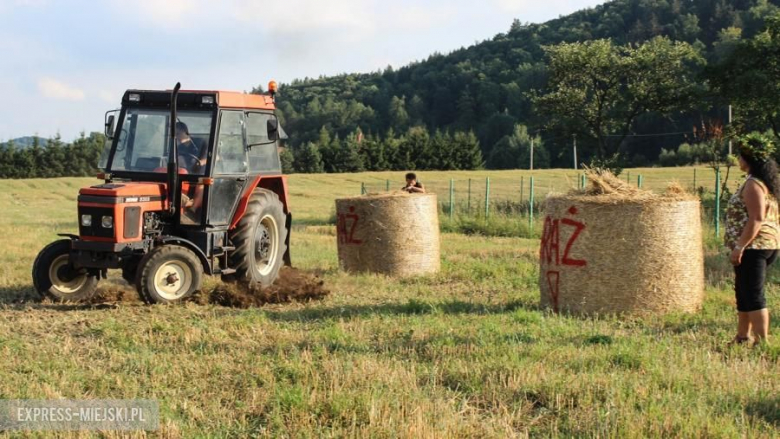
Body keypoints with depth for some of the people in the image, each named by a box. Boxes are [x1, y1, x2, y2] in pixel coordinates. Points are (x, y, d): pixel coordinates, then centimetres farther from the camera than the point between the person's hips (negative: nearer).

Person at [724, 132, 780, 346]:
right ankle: (742, 337, 26)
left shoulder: (753, 184, -16)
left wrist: (740, 246, -22)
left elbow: (756, 220, -23)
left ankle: (762, 342, -4)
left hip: (754, 246, -11)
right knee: (743, 293, 18)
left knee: (753, 296, -7)